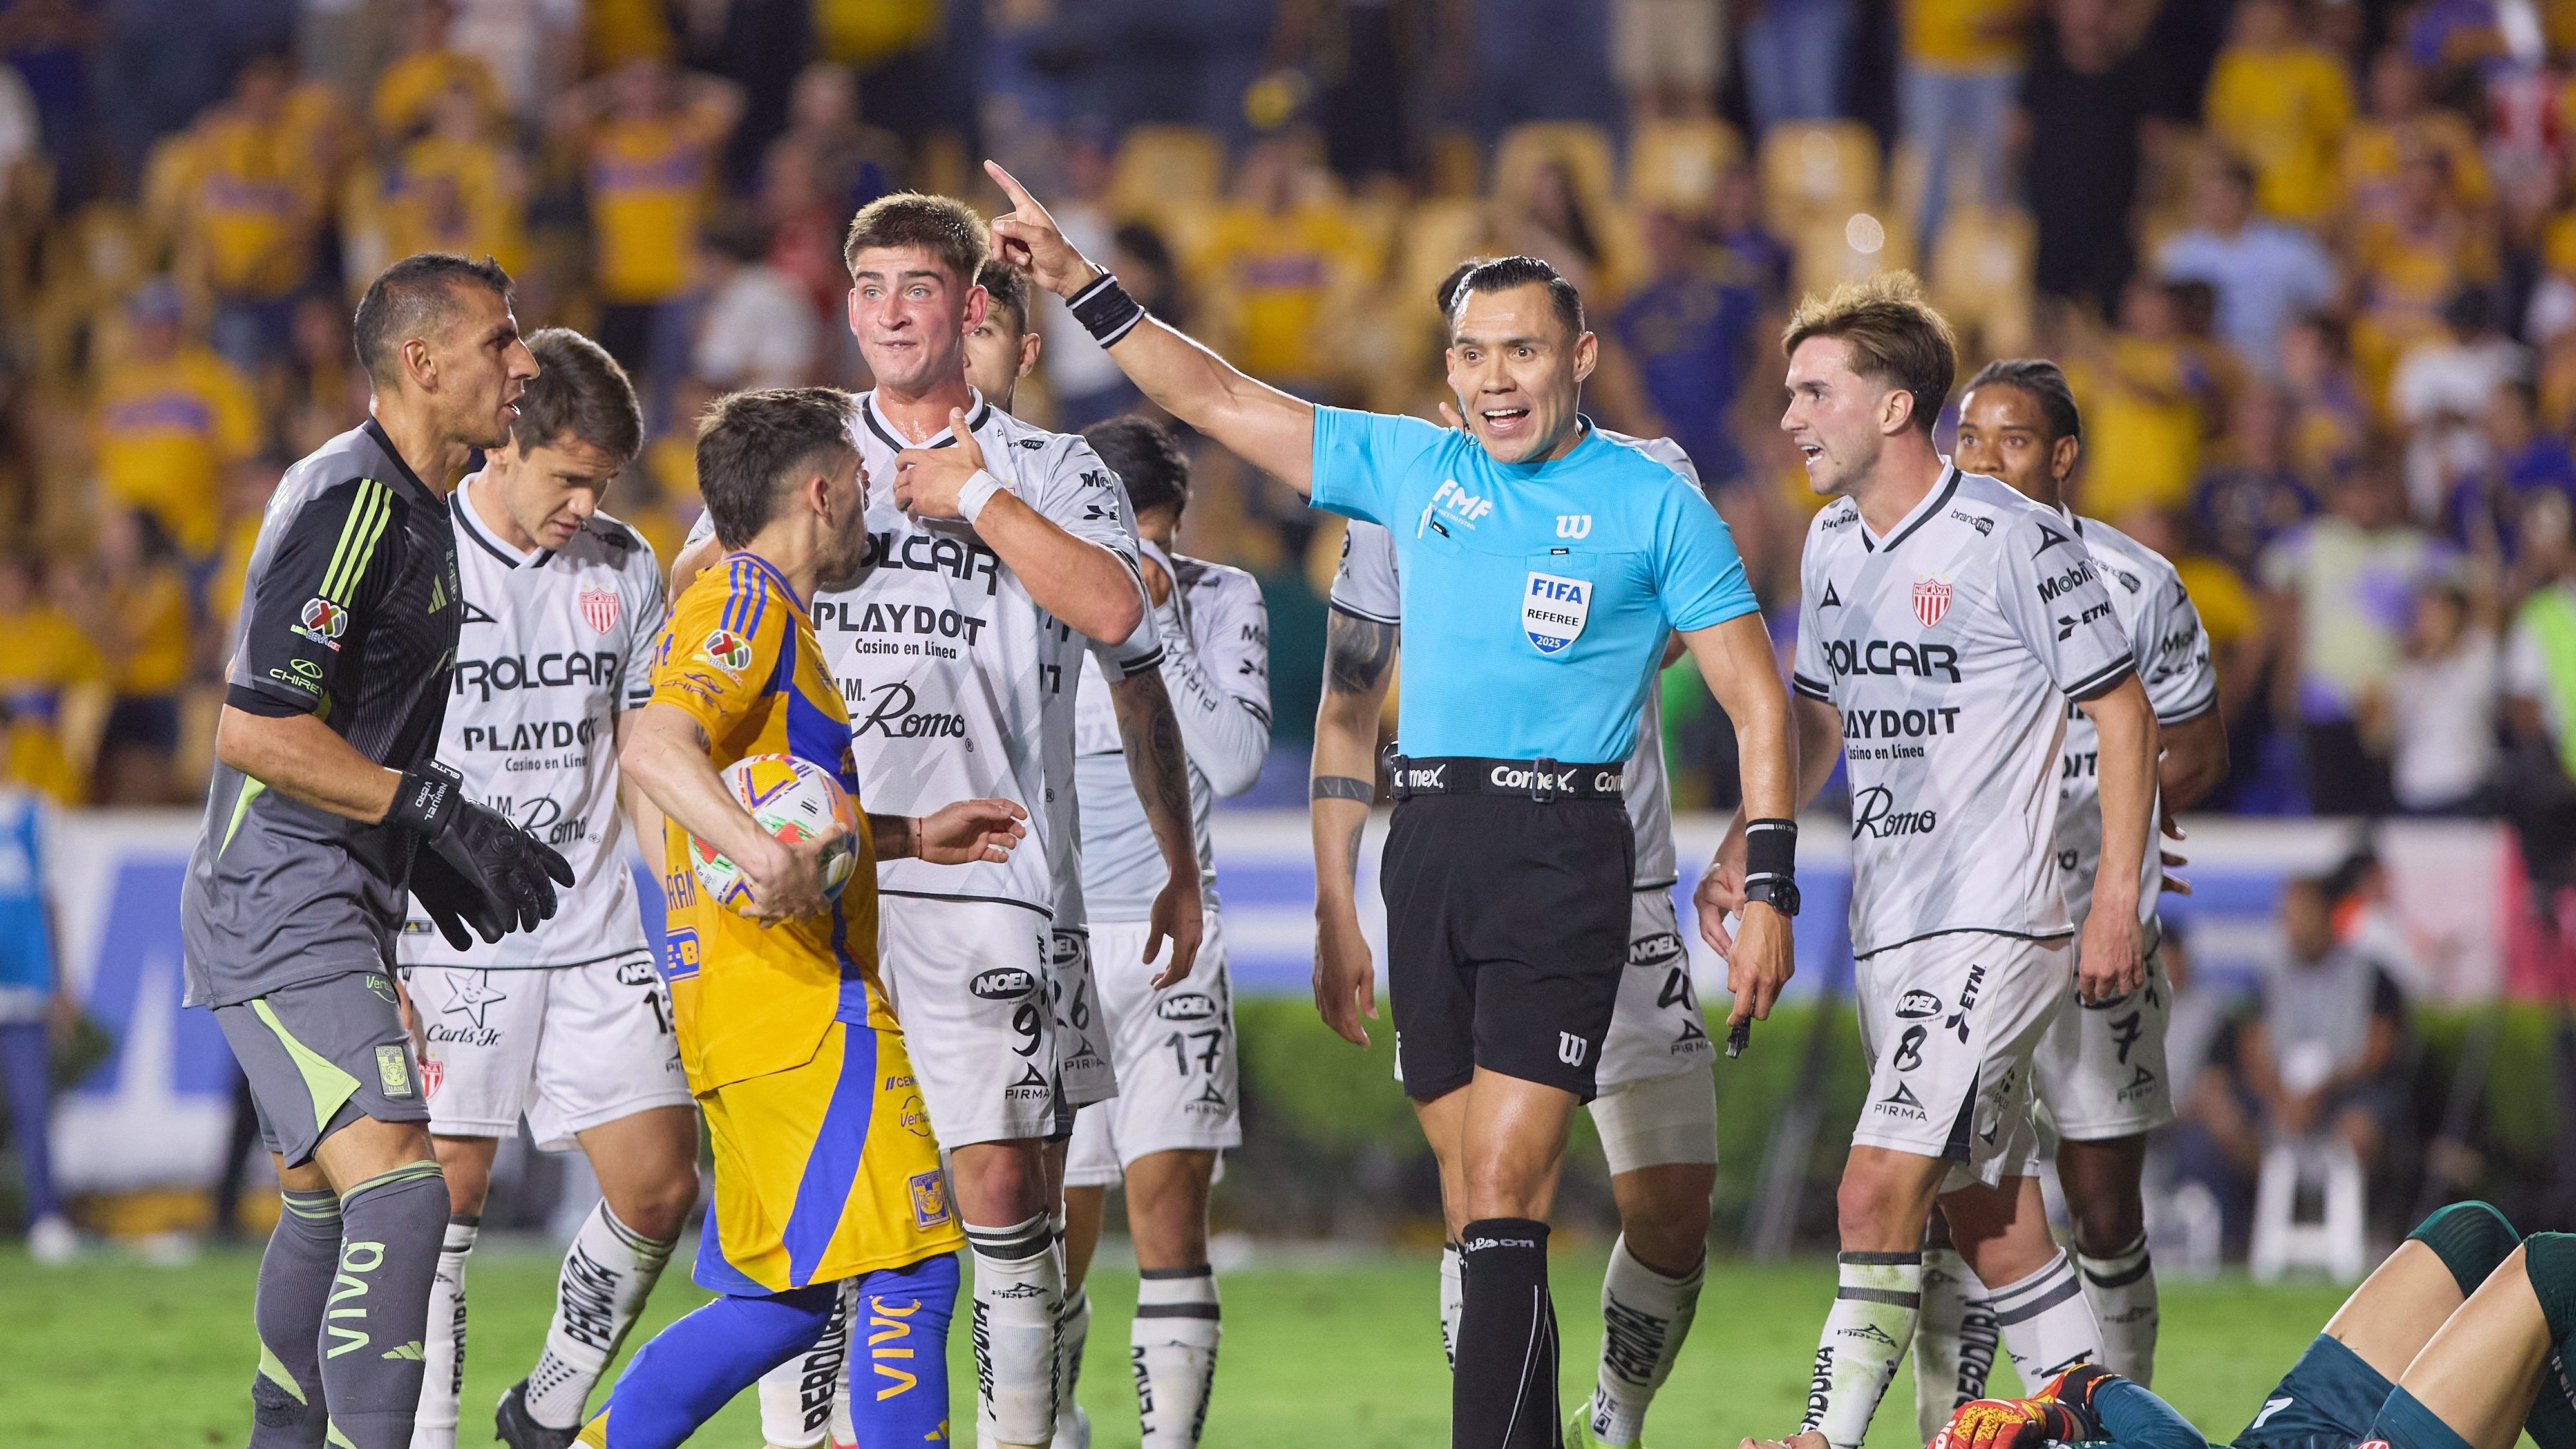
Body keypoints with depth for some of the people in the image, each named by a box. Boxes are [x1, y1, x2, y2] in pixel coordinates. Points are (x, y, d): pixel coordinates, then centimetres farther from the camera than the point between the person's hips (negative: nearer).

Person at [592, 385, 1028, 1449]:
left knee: (785, 1297, 13)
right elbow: (654, 747, -27)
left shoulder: (746, 604, 23)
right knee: (910, 1271, -11)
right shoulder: (750, 601, -9)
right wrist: (764, 851, -42)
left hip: (749, 1006, 11)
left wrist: (911, 837, 29)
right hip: (802, 1002, -11)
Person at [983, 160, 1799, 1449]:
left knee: (1507, 1189, -15)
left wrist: (1770, 892, -6)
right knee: (1478, 1196, 6)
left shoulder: (1653, 506, 2)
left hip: (1563, 848, -5)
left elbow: (1757, 702, 2)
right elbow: (1216, 400, 17)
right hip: (1427, 845, 5)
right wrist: (1076, 282, 12)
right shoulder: (1411, 469, 12)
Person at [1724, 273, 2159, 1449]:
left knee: (1880, 1191, -16)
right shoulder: (1832, 542, 10)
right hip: (1890, 932, 8)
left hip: (1994, 925, -8)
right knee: (1984, 1213, 11)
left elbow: (2123, 712, -8)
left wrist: (2119, 901, -12)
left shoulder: (2013, 538, -12)